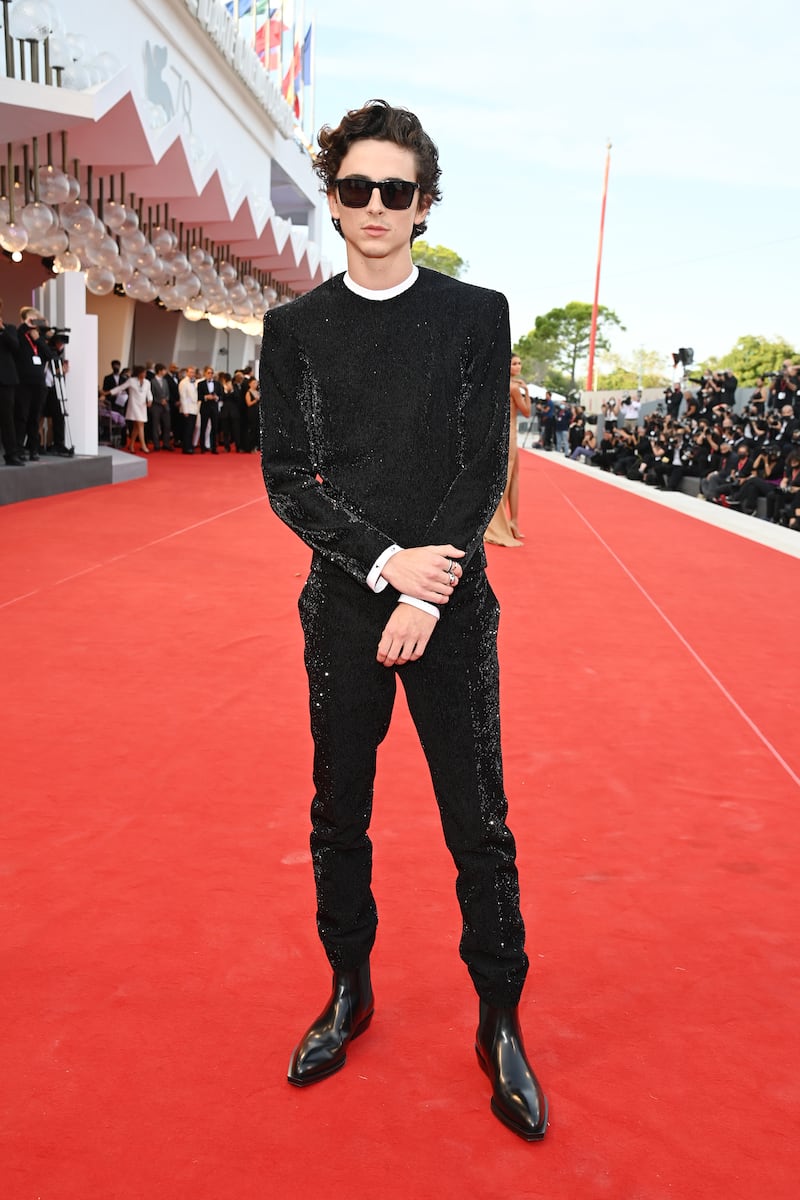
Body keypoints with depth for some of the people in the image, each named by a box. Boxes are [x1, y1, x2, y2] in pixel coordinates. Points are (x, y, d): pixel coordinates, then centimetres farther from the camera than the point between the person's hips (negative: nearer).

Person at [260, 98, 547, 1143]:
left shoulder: (476, 314, 2)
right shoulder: (295, 327, 5)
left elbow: (485, 468, -4)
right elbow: (287, 477, 0)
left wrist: (428, 594, -13)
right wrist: (386, 562, -13)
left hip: (451, 608, -1)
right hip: (342, 610, 2)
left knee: (479, 827, 4)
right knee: (339, 819, 12)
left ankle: (500, 1026, 21)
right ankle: (350, 992, 33)